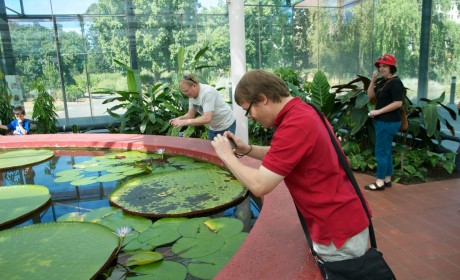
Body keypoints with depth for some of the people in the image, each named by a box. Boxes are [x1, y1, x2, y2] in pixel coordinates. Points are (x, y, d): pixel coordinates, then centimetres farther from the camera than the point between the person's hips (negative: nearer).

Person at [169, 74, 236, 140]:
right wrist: (179, 119, -19)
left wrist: (184, 122, -37)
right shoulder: (192, 94, -5)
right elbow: (190, 114, 1)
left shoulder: (208, 92, -29)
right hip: (213, 127, 7)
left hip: (226, 126, -7)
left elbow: (207, 119, -35)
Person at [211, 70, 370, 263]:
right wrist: (247, 150, 2)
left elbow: (259, 185, -26)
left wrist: (227, 155, -12)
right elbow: (281, 156, 16)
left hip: (339, 231, -9)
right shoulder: (302, 111, 5)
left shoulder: (294, 126, -27)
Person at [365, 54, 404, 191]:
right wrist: (373, 80, -1)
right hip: (383, 121, 10)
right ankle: (387, 179, 23)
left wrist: (378, 111, -21)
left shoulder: (395, 82, -15)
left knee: (381, 151, -6)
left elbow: (398, 103, -22)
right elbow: (370, 95, 11)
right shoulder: (383, 81, 13)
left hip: (389, 122, -10)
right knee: (386, 151, 14)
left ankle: (380, 182, 2)